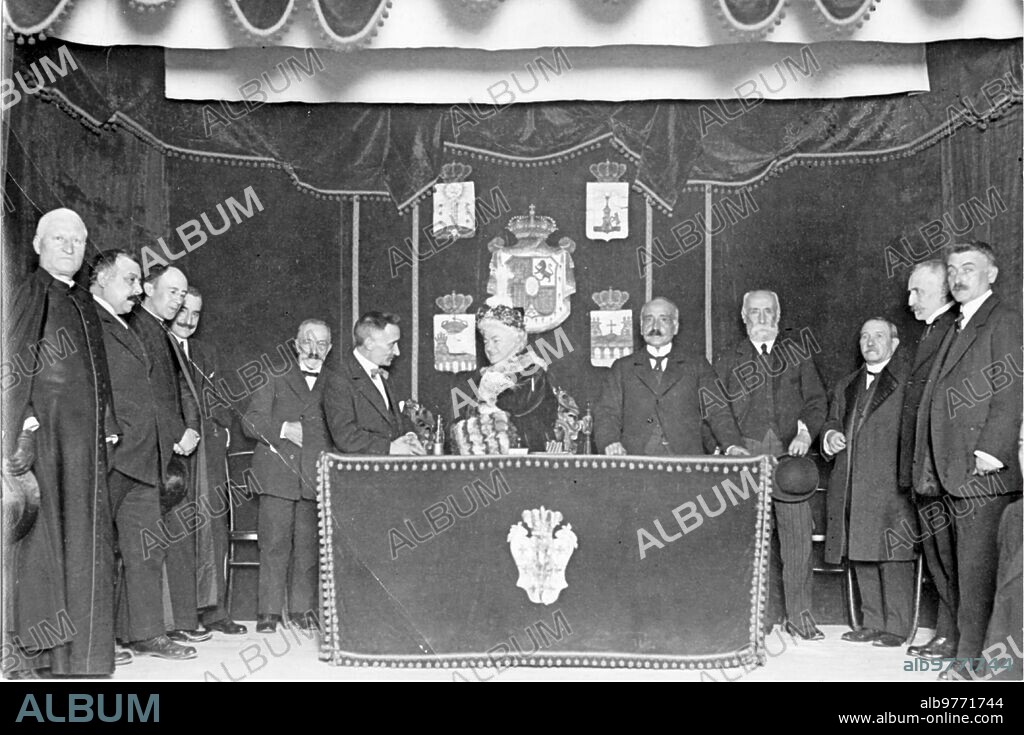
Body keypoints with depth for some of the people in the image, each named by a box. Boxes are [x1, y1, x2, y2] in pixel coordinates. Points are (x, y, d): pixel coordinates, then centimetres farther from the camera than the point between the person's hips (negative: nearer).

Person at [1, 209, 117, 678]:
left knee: (85, 544, 8)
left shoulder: (84, 302, 18)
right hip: (44, 437, -7)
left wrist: (108, 429, 13)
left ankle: (76, 655, 17)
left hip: (85, 444, 7)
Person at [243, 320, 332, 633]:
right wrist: (283, 429, -9)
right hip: (278, 474, -1)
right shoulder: (275, 385, 13)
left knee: (308, 544, 3)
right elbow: (251, 420, 5)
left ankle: (302, 608, 12)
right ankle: (269, 611, 3)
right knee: (274, 543, -3)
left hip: (316, 478, 1)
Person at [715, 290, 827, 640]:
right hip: (746, 456, 0)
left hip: (790, 455, 0)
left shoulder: (798, 357, 17)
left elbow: (817, 400, 11)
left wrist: (805, 432, -7)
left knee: (798, 533, -6)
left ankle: (799, 614, 1)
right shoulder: (728, 361, 16)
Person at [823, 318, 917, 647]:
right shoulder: (845, 386, 22)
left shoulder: (908, 380, 0)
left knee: (892, 554, -6)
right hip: (851, 485, 6)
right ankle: (872, 623, 17)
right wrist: (830, 435, 4)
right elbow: (833, 421, 27)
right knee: (860, 556, 8)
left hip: (891, 483, -6)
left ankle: (896, 627, 2)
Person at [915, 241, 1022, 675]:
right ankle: (970, 651, 17)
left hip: (983, 472, -9)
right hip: (954, 474, 9)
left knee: (976, 566, -7)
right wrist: (929, 465, 17)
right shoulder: (957, 330, 23)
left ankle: (972, 660, -2)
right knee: (966, 566, 11)